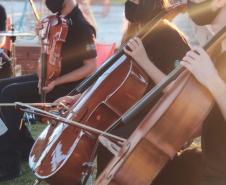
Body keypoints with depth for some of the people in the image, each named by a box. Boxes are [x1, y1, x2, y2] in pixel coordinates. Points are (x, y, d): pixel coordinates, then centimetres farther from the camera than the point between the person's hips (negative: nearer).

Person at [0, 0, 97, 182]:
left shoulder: (81, 25, -19)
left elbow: (90, 67, -19)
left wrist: (55, 82, -23)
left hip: (66, 86, -9)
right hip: (49, 77, 9)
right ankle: (23, 147, 7)